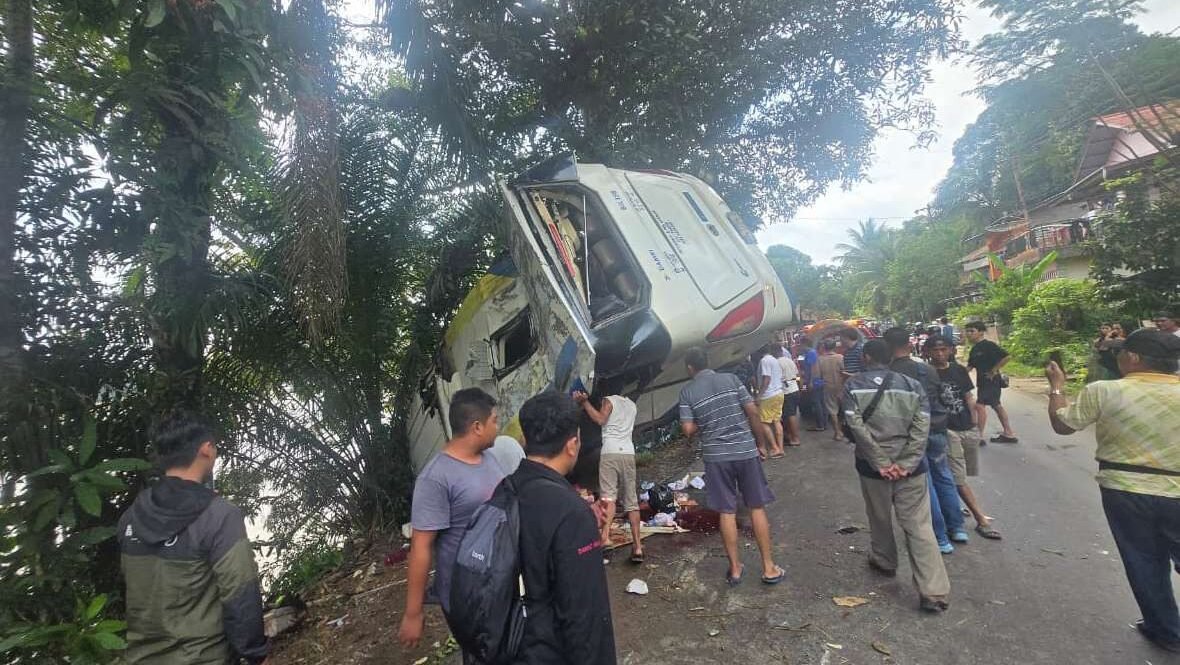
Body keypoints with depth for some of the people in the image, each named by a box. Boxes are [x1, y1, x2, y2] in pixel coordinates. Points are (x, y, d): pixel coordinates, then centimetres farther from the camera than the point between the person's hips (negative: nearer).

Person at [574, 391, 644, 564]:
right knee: (631, 501, 8)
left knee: (608, 495, -14)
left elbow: (600, 420, -12)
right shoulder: (631, 405, 24)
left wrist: (584, 402, -8)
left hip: (610, 452, -5)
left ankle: (605, 535, -34)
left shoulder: (609, 400, 4)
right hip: (628, 453, 5)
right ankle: (637, 546, 6)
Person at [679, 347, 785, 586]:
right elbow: (753, 412, -4)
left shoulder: (687, 391, -3)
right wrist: (760, 438, 9)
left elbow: (688, 430, -7)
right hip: (745, 450, 1)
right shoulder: (730, 379, -1)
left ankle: (735, 569, 19)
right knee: (757, 507, 11)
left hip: (716, 456, 0)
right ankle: (769, 568, 18)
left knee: (727, 512, 9)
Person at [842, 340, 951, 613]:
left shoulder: (853, 386, -5)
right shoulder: (912, 385, 2)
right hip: (910, 468, 1)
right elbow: (921, 428, -7)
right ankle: (934, 591, 3)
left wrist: (881, 463, -11)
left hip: (873, 466, -1)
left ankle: (884, 562, 41)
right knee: (919, 526, 5)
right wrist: (905, 463, -10)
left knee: (880, 519, 19)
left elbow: (857, 427, -14)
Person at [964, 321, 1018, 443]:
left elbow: (1006, 357, -21)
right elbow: (970, 365, 16)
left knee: (979, 405, -16)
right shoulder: (974, 349, 10)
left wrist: (993, 371, -18)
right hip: (982, 381, 10)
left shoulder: (989, 345, -14)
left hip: (991, 380, -10)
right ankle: (1008, 434, 27)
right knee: (996, 406, 16)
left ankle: (980, 436, -13)